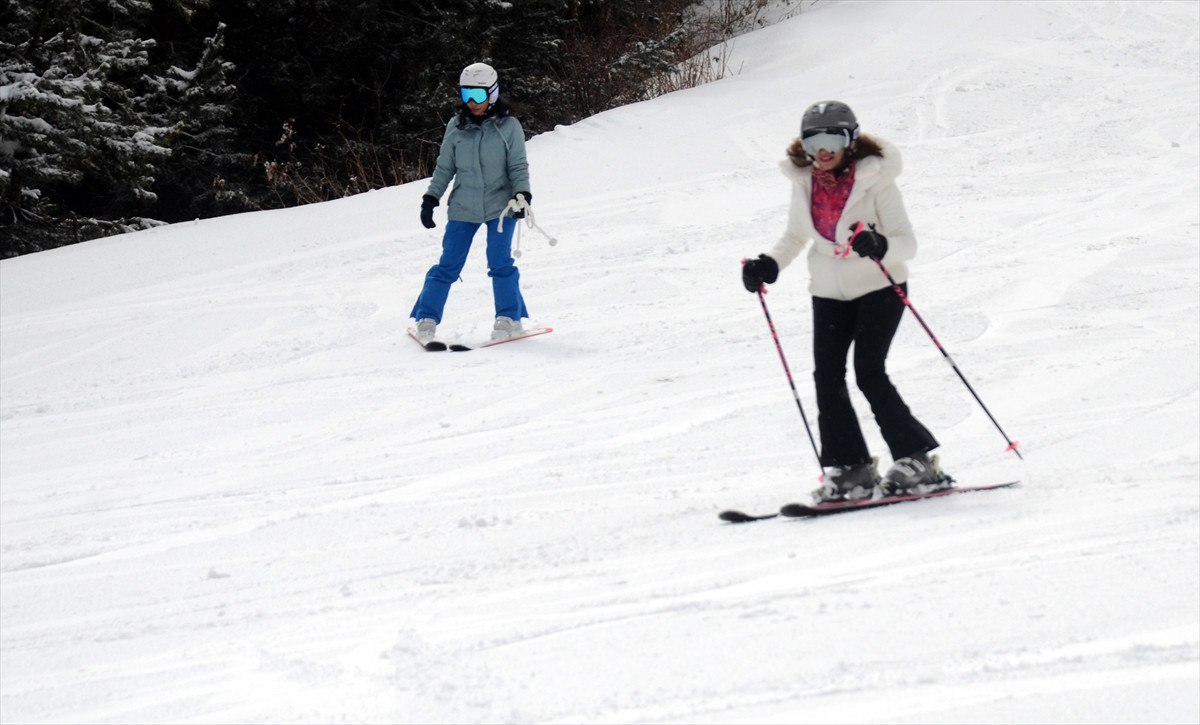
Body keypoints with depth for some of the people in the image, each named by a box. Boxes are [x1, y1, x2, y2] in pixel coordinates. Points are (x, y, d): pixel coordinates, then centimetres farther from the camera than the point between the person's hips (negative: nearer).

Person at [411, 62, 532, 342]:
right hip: (463, 208, 2)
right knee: (448, 265, 0)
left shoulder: (508, 126, -2)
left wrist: (522, 195, -15)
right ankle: (426, 318, 8)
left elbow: (518, 166, 0)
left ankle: (509, 317, 3)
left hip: (500, 206, -2)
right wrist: (430, 199, 6)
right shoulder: (456, 127, 4)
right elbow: (444, 167, 11)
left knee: (500, 262, -10)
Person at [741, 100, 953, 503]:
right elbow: (795, 237, 17)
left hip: (879, 287, -5)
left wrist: (879, 246, -39)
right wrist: (769, 265, -1)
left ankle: (917, 462, -6)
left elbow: (908, 244, -18)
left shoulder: (875, 180, -15)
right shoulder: (804, 183, 0)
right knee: (827, 378, -5)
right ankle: (850, 470, 4)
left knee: (869, 374, -16)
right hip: (829, 292, 5)